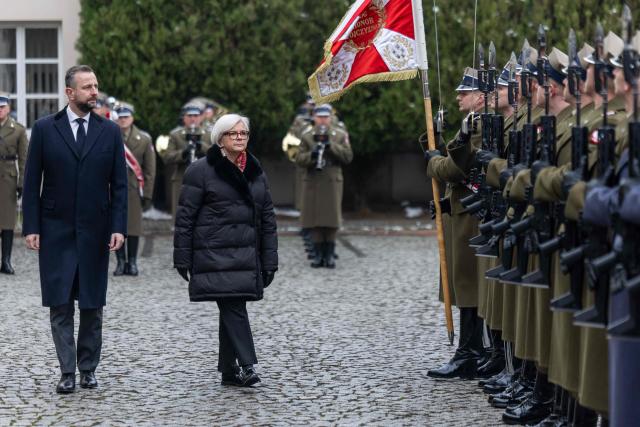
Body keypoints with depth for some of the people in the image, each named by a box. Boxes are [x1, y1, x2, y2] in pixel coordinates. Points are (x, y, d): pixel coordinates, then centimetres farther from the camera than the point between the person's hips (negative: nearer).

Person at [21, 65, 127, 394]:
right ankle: (67, 372, 4)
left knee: (92, 305, 6)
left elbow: (119, 184, 4)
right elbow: (32, 182, 1)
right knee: (60, 305, 0)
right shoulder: (45, 129, 0)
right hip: (56, 231, -1)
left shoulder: (110, 131, 4)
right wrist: (31, 227, -6)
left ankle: (88, 369, 16)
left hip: (95, 231, 1)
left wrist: (118, 227, -5)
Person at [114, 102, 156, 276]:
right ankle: (121, 261, 9)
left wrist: (147, 194, 1)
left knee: (134, 226, 2)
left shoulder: (144, 139, 4)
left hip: (134, 188, 0)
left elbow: (150, 169, 5)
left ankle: (132, 262, 10)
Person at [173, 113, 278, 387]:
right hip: (214, 255, -5)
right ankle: (246, 365, -16)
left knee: (232, 310, 9)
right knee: (233, 308, -14)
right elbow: (185, 216, -3)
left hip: (246, 256, 5)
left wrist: (269, 261, 11)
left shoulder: (255, 173, 15)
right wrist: (182, 258, -7)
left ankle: (229, 369, 15)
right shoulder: (201, 171, -3)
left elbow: (267, 218, 16)